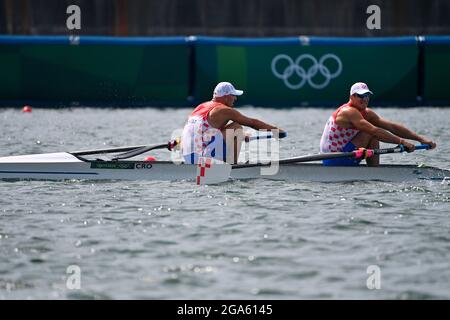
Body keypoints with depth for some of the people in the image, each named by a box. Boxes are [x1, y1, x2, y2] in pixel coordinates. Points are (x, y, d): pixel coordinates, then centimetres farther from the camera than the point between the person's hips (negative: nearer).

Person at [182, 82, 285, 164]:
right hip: (203, 158, -8)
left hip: (188, 160, 8)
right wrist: (276, 129, 18)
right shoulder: (224, 110, -4)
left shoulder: (201, 107, 20)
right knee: (237, 128, 2)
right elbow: (252, 122, 5)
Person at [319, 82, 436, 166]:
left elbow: (392, 126, 3)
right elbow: (374, 130, -29)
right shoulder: (349, 112, -19)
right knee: (371, 135, -14)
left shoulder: (367, 113, 8)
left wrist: (420, 138, -4)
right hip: (333, 161, -9)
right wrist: (401, 141, -30)